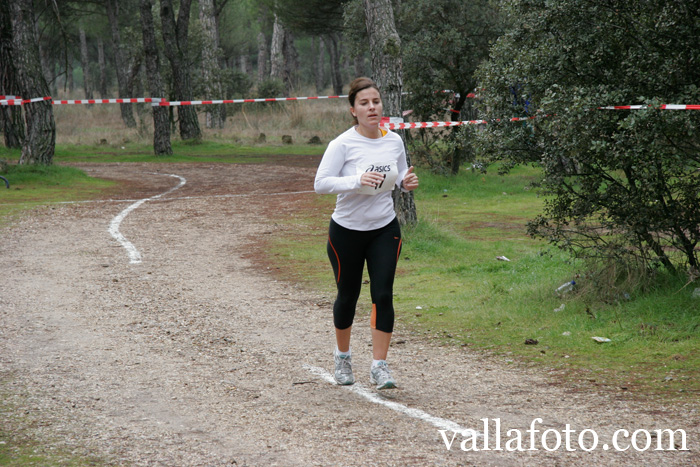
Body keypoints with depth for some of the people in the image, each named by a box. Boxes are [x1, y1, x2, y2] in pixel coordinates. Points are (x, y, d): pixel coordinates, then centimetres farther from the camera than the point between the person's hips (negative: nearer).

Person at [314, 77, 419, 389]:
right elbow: (321, 183, -20)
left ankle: (379, 366, -3)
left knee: (383, 294, -9)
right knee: (348, 295, 10)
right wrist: (357, 180, -33)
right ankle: (342, 357, 34)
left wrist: (407, 182, -9)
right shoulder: (343, 144, -14)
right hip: (347, 231, -2)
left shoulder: (394, 141, 0)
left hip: (385, 229, 3)